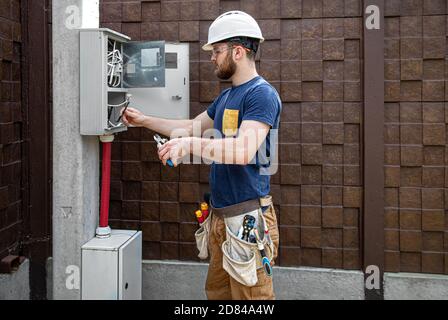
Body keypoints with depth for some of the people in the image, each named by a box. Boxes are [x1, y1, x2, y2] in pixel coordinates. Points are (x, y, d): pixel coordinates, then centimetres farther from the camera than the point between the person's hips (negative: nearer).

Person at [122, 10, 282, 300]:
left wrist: (190, 144, -27)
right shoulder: (226, 97, 16)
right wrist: (144, 121, 28)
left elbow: (243, 151, -27)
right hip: (221, 214, 9)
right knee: (217, 292, 17)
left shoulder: (262, 94, -14)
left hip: (247, 217, -9)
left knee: (249, 294, -1)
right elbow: (192, 126, 28)